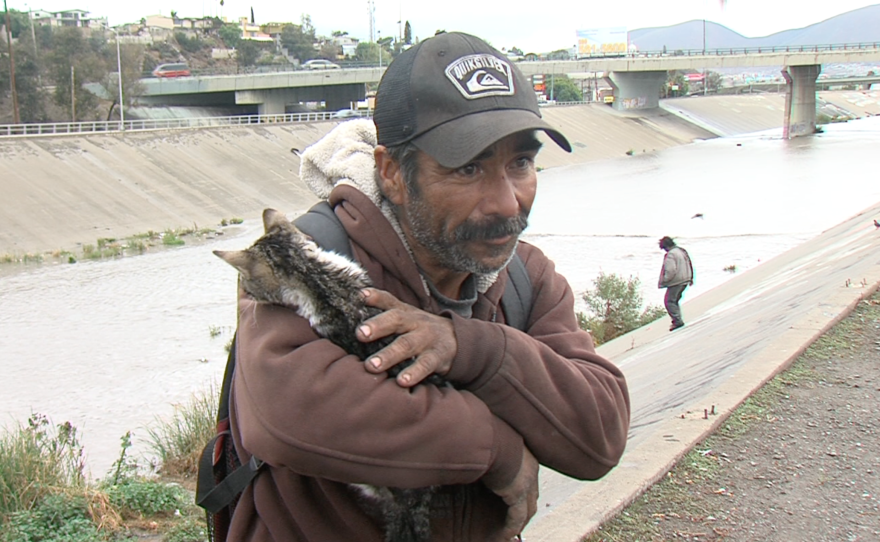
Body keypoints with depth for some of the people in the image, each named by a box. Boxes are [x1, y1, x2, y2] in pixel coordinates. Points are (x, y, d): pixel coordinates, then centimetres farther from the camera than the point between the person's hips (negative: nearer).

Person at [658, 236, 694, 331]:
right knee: (675, 300, 20)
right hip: (685, 280, 10)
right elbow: (690, 265, 20)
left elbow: (671, 271, -24)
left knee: (669, 301, -4)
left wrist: (663, 281, -14)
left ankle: (678, 320, -12)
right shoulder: (682, 251, 13)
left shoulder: (670, 255, -17)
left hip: (676, 281, -10)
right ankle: (677, 319, 19)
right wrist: (691, 278, 27)